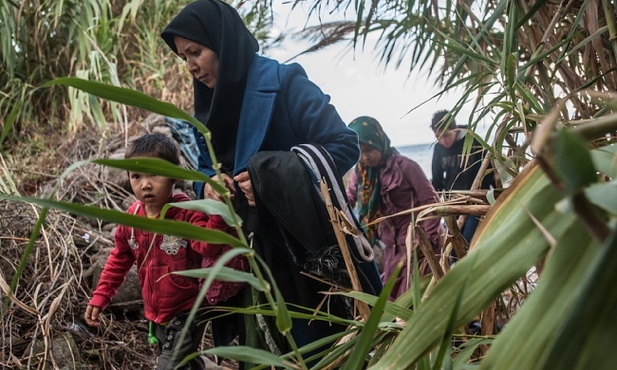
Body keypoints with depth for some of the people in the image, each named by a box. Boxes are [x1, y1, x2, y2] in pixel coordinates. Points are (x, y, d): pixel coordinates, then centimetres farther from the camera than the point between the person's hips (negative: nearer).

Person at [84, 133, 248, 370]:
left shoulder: (188, 213, -24)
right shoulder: (132, 217, -6)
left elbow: (209, 246, -42)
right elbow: (120, 259, 10)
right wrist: (101, 296, 6)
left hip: (188, 312, -6)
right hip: (156, 313, 7)